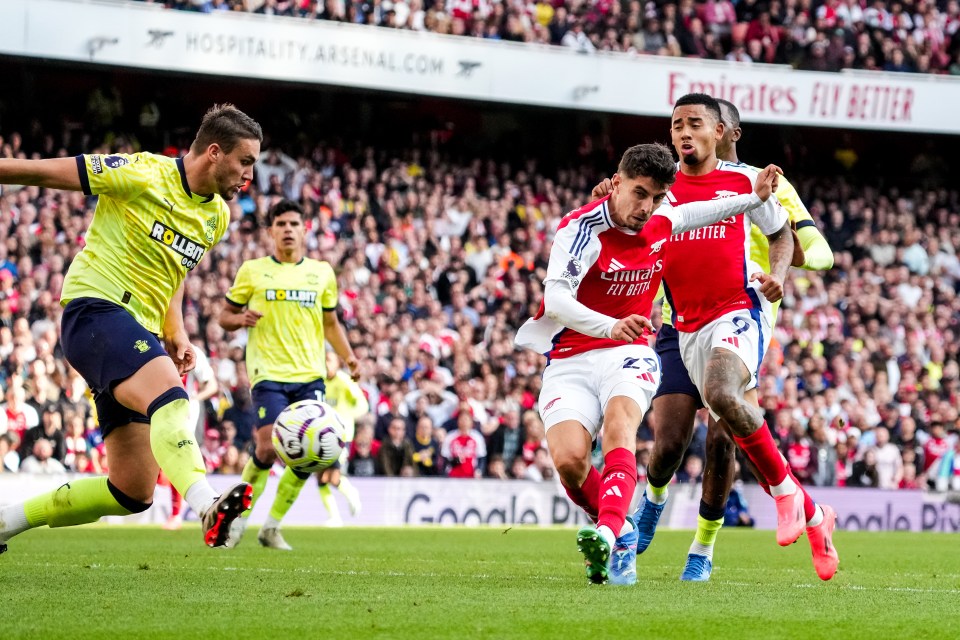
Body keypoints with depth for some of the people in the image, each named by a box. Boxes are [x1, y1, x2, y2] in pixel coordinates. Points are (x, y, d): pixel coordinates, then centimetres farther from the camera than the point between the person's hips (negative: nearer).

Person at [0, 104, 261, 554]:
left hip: (140, 337, 8)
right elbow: (49, 172, -3)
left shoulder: (217, 216, 14)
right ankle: (208, 506, -59)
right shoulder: (143, 174, -8)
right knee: (170, 398, -36)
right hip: (95, 309, -8)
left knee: (133, 491, 3)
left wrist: (175, 335, 14)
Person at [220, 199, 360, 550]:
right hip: (269, 374, -3)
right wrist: (240, 319, -12)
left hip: (310, 376, 3)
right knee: (268, 449, -16)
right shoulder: (252, 270, 6)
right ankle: (239, 519, 6)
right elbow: (225, 316, 12)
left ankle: (272, 525, 11)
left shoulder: (322, 272, 13)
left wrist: (347, 355, 6)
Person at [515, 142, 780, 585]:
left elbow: (690, 215, 30)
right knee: (569, 459, -24)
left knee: (619, 420, -32)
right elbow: (556, 298, -31)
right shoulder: (582, 228, -17)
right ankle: (620, 534, 5)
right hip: (570, 360, -3)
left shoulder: (661, 221, 4)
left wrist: (754, 198, 25)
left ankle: (608, 531, -53)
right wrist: (609, 326, -46)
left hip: (628, 353, 3)